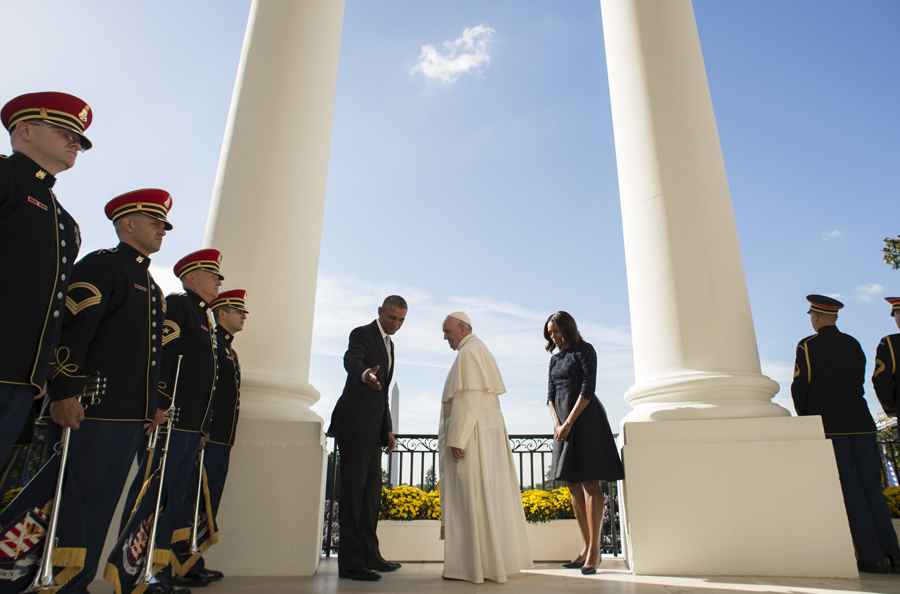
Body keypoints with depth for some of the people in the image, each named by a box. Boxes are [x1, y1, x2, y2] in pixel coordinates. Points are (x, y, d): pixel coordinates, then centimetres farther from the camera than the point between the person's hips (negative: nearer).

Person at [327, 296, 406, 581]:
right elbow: (351, 359, -30)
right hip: (355, 425, -9)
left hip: (374, 429, 9)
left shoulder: (388, 344, 19)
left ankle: (370, 556, 23)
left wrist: (388, 429, 19)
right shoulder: (362, 334, -7)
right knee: (353, 491, -4)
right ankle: (350, 562, 3)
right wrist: (365, 374, -53)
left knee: (372, 491, 13)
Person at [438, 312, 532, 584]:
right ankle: (498, 558, 17)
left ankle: (472, 564, 0)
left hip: (471, 432, -10)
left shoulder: (467, 352, -12)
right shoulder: (482, 352, 19)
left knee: (470, 496, -5)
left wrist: (456, 440, -21)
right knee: (490, 494, 11)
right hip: (490, 428, 10)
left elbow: (466, 400, -20)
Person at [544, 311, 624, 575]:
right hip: (564, 422, 7)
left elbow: (588, 389, -12)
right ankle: (586, 548, 12)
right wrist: (556, 423, -4)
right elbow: (550, 394, 12)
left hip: (584, 418, -7)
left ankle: (595, 549, -3)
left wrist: (568, 423, -15)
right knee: (573, 485, 6)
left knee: (589, 482, -7)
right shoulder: (555, 358, 17)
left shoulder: (584, 350, -4)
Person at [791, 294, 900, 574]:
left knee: (849, 488, -2)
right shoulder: (854, 344, 12)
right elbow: (859, 383, 17)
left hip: (828, 424, -5)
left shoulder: (808, 346, -5)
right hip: (860, 422, 5)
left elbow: (800, 388, -7)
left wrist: (805, 416, 10)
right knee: (871, 486, 8)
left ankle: (871, 556, -1)